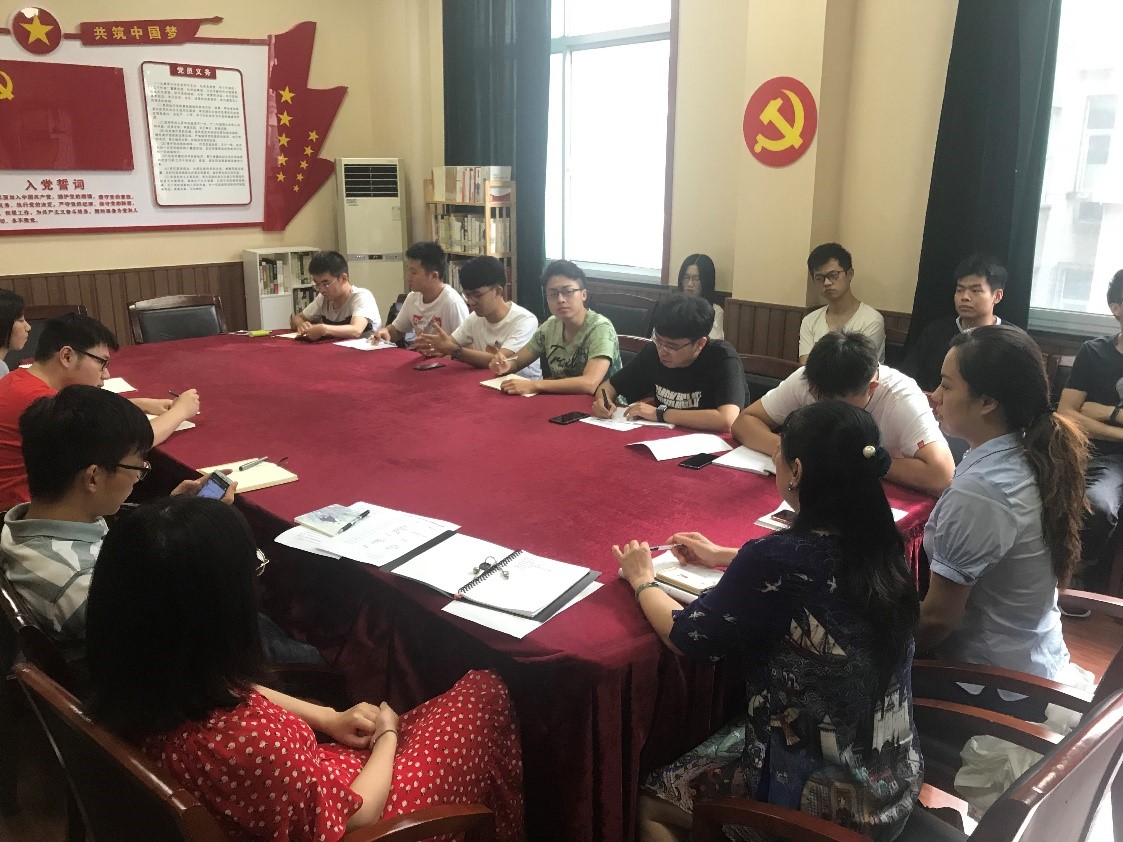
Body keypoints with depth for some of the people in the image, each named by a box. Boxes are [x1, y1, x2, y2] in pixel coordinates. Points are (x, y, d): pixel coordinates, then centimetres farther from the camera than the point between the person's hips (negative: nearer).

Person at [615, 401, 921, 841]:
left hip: (829, 800, -7)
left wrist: (641, 580, 4)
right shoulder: (877, 541, -7)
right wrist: (723, 557, 21)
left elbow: (685, 636, -15)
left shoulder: (778, 559, -29)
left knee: (649, 804, 14)